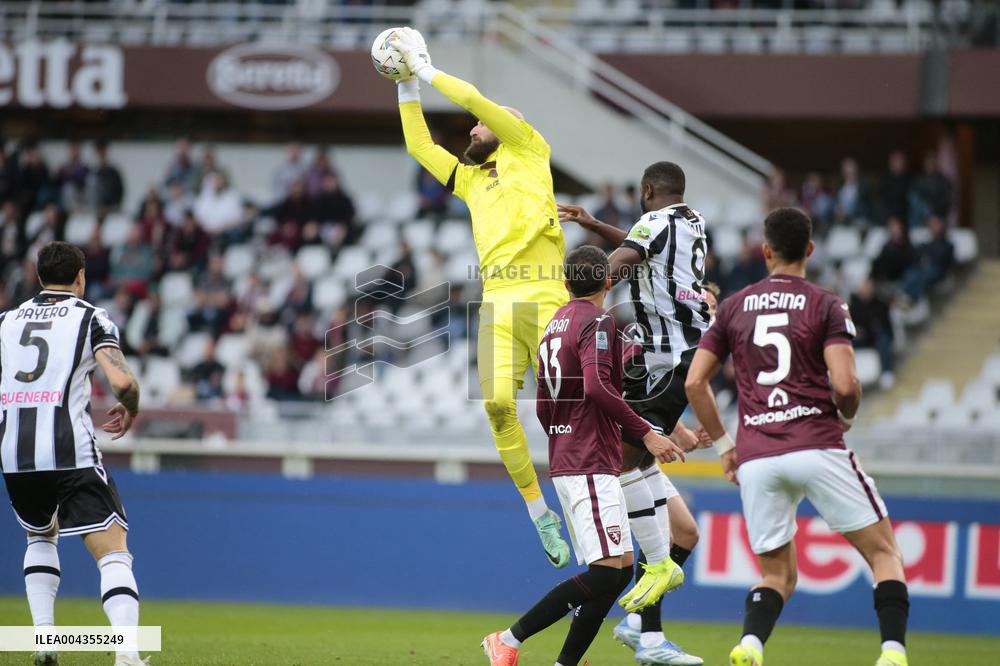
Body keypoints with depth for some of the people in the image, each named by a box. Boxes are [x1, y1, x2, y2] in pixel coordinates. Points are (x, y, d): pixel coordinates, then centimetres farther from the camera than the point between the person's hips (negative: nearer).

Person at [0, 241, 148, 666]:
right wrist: (129, 409, 10)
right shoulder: (90, 318, 3)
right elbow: (122, 380, -11)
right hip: (72, 454, -4)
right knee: (113, 554, -4)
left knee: (41, 536, 31)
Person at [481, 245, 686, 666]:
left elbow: (543, 408, 24)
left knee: (621, 567, 10)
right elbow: (596, 386, -23)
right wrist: (644, 433, -20)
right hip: (592, 465, -10)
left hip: (564, 464, 10)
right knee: (607, 572, -15)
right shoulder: (597, 322, -8)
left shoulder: (555, 324, 18)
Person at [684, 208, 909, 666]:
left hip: (755, 457, 3)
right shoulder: (826, 306, 1)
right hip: (818, 447, -3)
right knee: (884, 554, 9)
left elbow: (693, 383, 10)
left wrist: (724, 445, 18)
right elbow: (844, 386, -11)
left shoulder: (733, 307, 12)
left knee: (778, 576, 14)